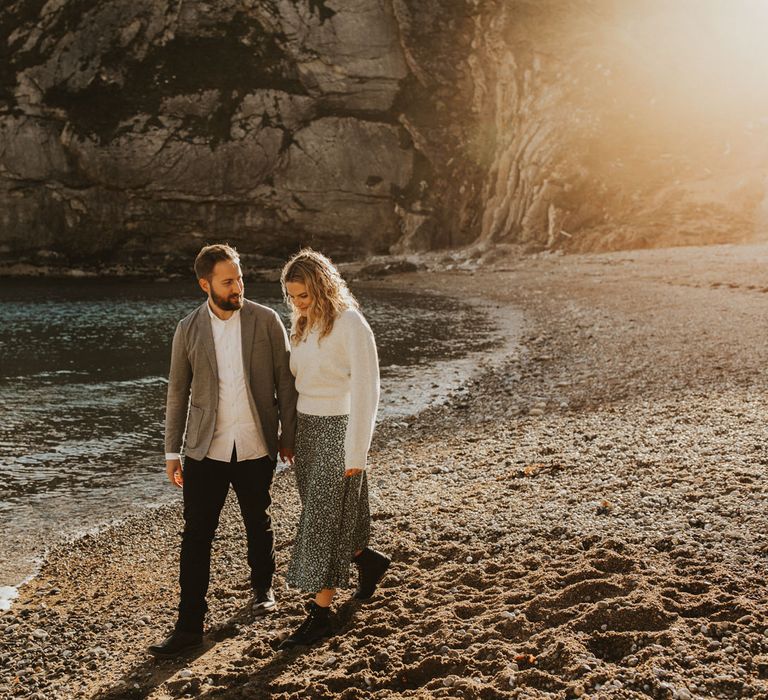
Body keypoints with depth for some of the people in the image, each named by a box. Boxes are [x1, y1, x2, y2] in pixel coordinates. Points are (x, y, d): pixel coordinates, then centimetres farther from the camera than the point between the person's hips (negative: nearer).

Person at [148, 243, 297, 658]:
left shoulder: (266, 321, -4)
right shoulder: (188, 329, -1)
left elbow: (285, 382, 1)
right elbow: (177, 393, 5)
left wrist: (288, 437, 2)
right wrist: (171, 452, 5)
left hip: (256, 448, 0)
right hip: (205, 450, 0)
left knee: (258, 525, 16)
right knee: (196, 536, -1)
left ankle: (262, 587, 42)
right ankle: (189, 626, 6)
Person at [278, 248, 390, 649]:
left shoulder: (351, 325, -16)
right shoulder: (301, 322, 7)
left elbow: (366, 391, -17)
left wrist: (356, 453, -18)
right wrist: (289, 434, 12)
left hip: (337, 430, -8)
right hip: (306, 426, 8)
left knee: (324, 519, -3)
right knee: (318, 516, 17)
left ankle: (320, 613, 7)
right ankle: (369, 560, 42)